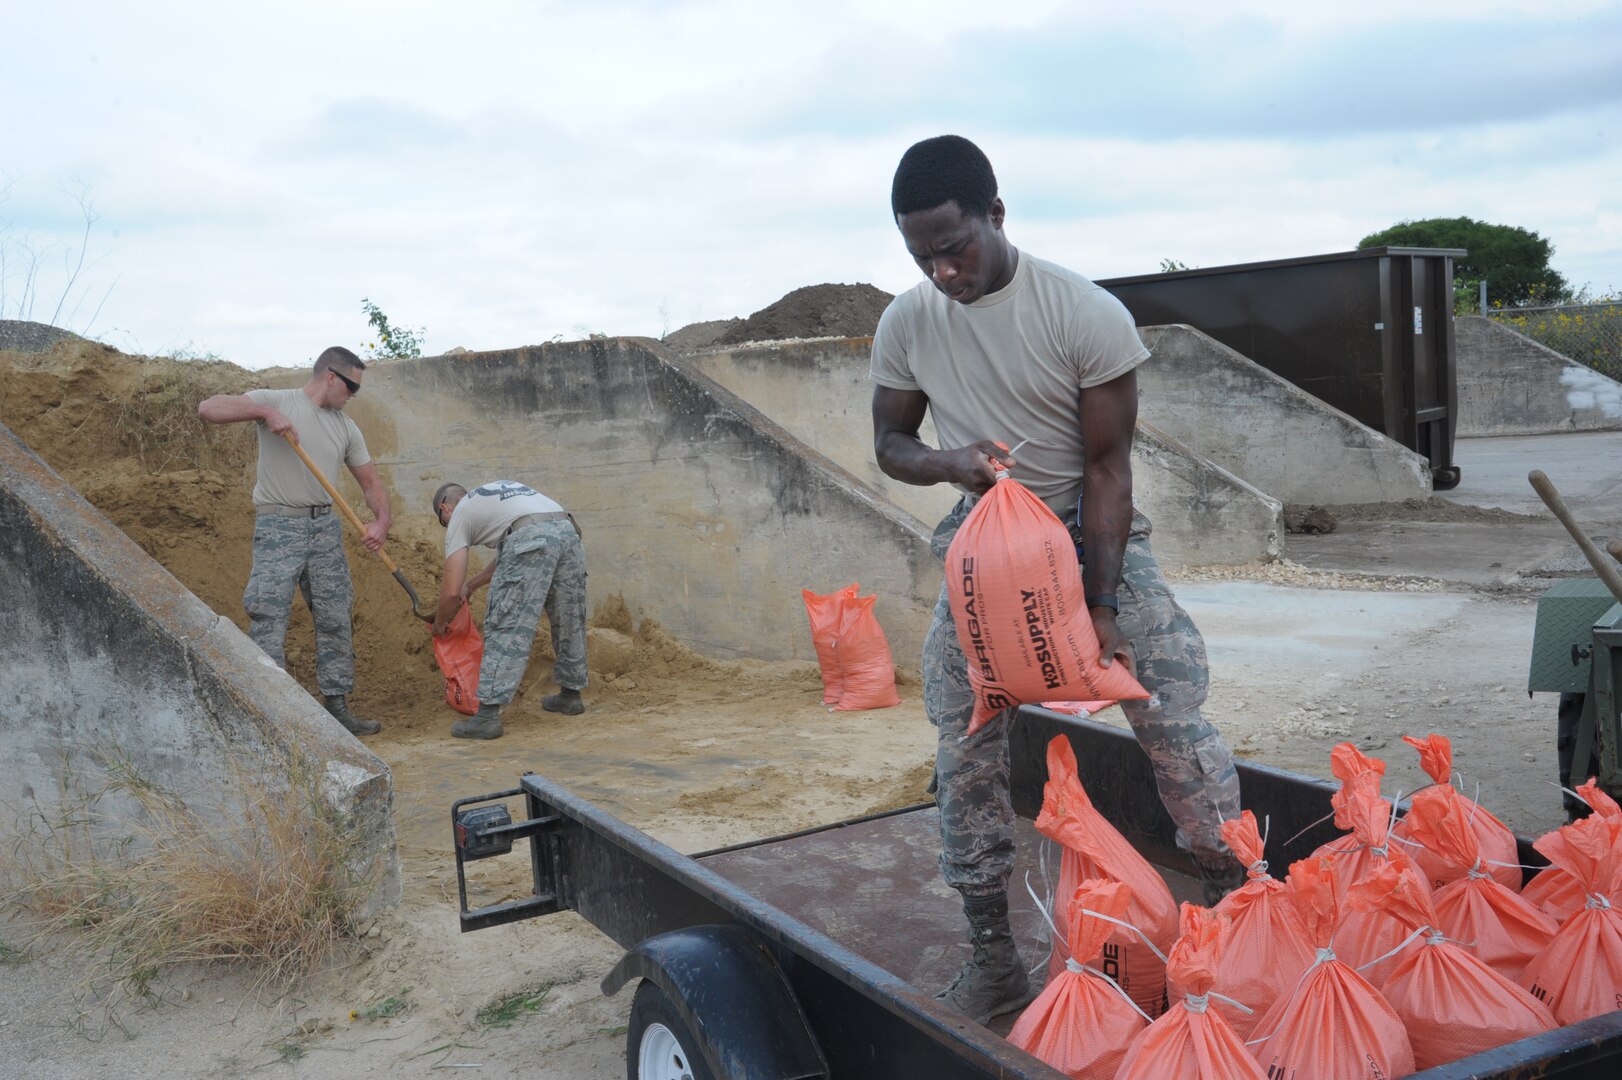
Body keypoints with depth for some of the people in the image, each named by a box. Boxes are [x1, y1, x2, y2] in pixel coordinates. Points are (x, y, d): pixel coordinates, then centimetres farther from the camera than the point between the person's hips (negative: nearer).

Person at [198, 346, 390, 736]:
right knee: (268, 621, -10)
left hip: (325, 527, 6)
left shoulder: (346, 428, 13)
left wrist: (382, 521, -5)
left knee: (335, 620, 8)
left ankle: (337, 708, 18)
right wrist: (265, 413, -24)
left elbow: (370, 482, 14)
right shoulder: (276, 401, -3)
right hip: (278, 528, -6)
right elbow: (209, 408, -13)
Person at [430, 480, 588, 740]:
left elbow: (451, 591, 12)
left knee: (506, 627, -2)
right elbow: (508, 557, 47)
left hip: (530, 539, -7)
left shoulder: (459, 515, 18)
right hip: (568, 532, 7)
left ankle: (488, 715, -5)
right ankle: (571, 695, 37)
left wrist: (439, 624, 30)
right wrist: (472, 584, 57)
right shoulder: (495, 493, 38)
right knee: (569, 622, 22)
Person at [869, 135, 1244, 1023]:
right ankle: (992, 954, 11)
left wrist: (1101, 606, -19)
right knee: (964, 740, 0)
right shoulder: (905, 325, -6)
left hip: (1094, 534, -3)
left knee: (1170, 712, -10)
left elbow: (1107, 467, -15)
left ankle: (1236, 900, 8)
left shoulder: (1087, 314, -17)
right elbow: (890, 443, 4)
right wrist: (951, 463, -20)